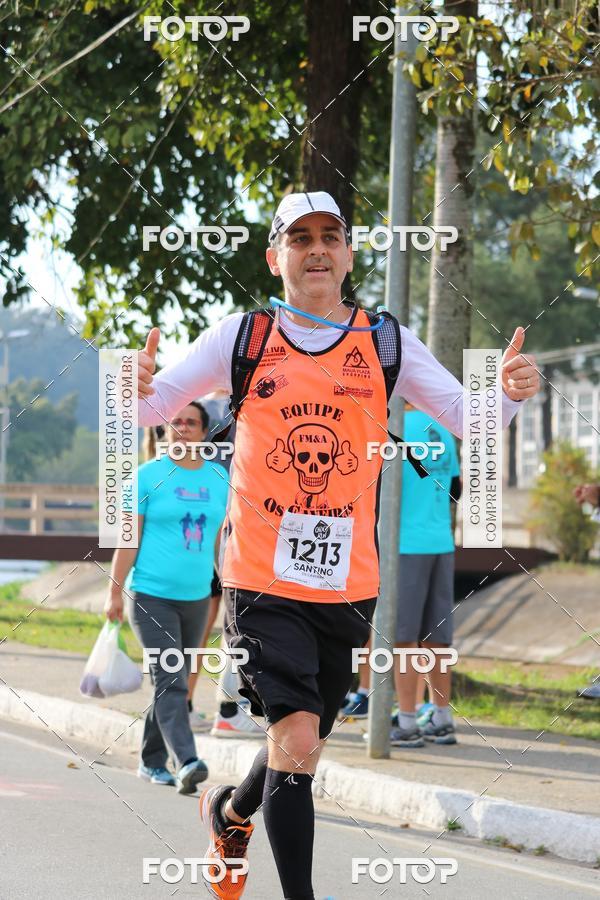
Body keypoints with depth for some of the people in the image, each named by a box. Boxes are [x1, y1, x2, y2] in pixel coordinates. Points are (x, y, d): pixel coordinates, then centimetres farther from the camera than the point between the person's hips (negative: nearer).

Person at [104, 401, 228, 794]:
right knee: (170, 681, -14)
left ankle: (152, 761, 23)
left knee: (174, 683, 12)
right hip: (150, 595, -5)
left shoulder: (219, 478, 9)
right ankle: (186, 762, -24)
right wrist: (115, 592, -5)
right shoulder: (147, 476, -3)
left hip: (196, 596, 5)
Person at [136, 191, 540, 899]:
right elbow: (151, 406, 0)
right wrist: (137, 390, -24)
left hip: (346, 584, 3)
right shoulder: (241, 337, 0)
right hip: (261, 581, -3)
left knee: (300, 751, 16)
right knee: (296, 741, -19)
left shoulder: (384, 341, 3)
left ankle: (231, 814, 48)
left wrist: (507, 392, -23)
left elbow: (468, 418, -1)